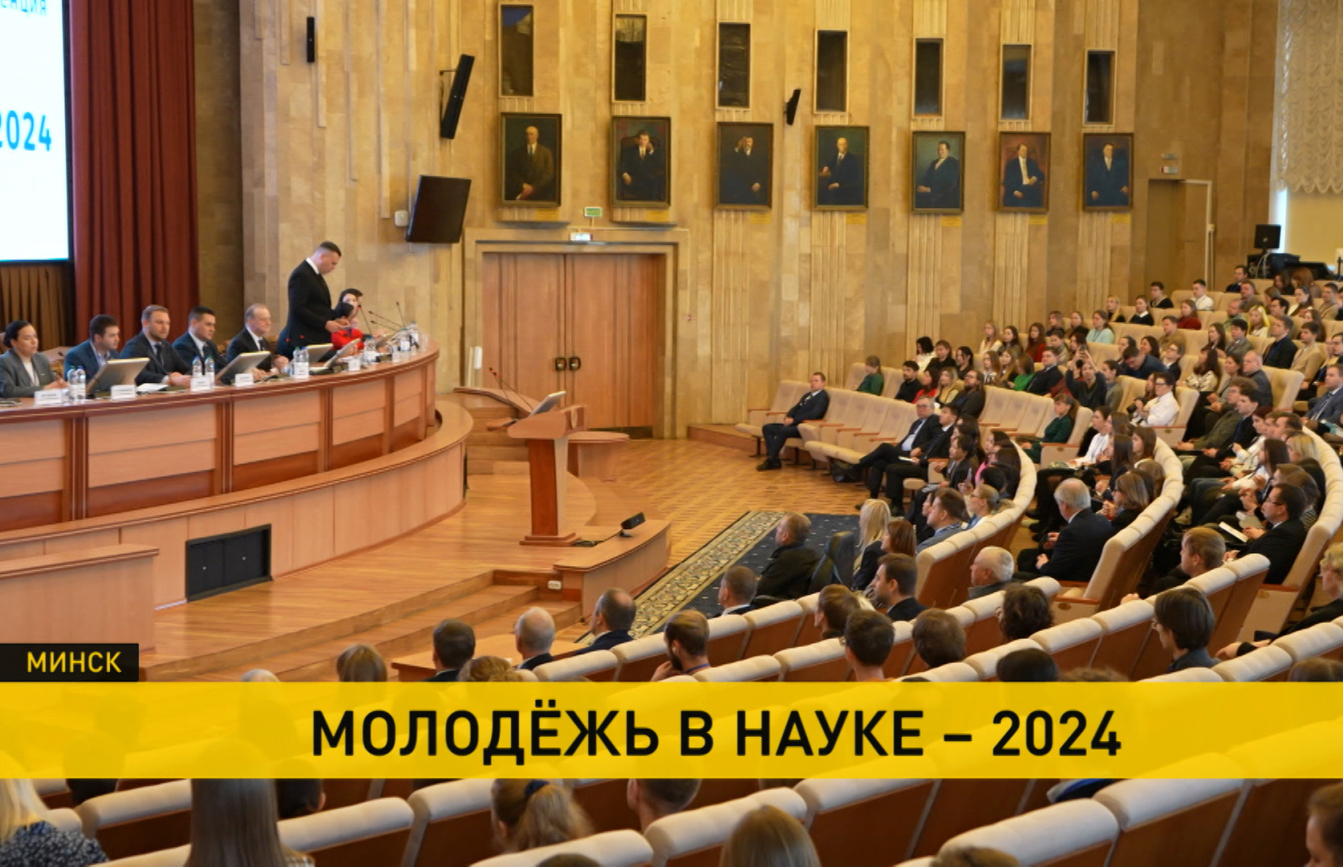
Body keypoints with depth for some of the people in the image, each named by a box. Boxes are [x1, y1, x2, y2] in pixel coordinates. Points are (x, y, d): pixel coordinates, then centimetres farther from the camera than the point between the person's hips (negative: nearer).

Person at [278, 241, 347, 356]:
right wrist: (325, 324, -20)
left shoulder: (315, 274, 17)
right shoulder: (302, 275, -14)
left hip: (315, 338, 9)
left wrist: (334, 320, 8)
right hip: (303, 340, -9)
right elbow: (298, 309, -21)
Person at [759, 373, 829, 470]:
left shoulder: (823, 396, -6)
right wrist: (788, 417, -1)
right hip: (794, 424, 10)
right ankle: (773, 459, -15)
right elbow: (795, 408, 23)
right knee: (767, 428, -4)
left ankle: (771, 460, -26)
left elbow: (814, 414, -19)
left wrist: (793, 420, -20)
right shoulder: (807, 395, 23)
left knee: (783, 431, -35)